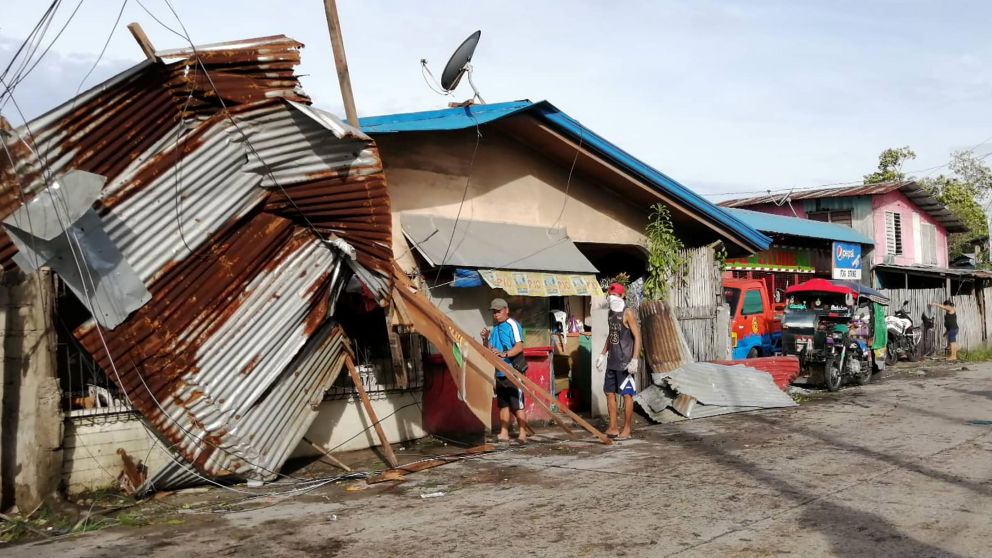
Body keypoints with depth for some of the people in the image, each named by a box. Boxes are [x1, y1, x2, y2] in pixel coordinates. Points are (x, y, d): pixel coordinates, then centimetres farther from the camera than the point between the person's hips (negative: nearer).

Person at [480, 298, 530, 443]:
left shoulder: (513, 325, -7)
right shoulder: (494, 328, 16)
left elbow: (519, 347, -19)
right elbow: (489, 351, 18)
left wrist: (504, 354, -32)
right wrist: (485, 339, -1)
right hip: (499, 372, 8)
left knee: (517, 405, -4)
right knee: (503, 405, 11)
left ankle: (522, 434, 0)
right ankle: (504, 433, 17)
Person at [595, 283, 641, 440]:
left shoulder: (627, 313, -11)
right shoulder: (610, 313, 12)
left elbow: (637, 336, -14)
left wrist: (634, 359, -21)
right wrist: (603, 354, 21)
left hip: (625, 361, -8)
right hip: (612, 360, 8)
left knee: (627, 394, -1)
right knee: (609, 392, 10)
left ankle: (627, 429, 8)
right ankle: (612, 428, 18)